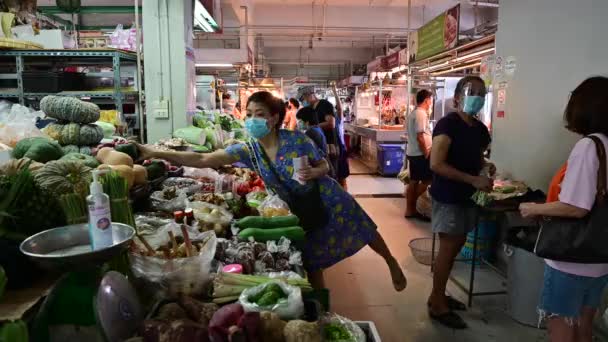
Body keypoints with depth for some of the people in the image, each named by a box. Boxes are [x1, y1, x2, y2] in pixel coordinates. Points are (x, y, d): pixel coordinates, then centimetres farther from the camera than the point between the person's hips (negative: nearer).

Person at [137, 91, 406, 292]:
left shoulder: (296, 139, -23)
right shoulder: (249, 149, -16)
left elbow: (324, 166, -7)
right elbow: (202, 160, -22)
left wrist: (313, 173, -31)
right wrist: (156, 154, -29)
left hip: (328, 200, -2)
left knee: (364, 233, 15)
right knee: (312, 265, 13)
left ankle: (392, 263, 46)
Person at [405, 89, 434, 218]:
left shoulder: (413, 113, 15)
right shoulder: (421, 114, -16)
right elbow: (420, 137, -21)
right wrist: (426, 154, -17)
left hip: (413, 153, 10)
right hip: (420, 154, -10)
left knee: (414, 182, 11)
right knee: (427, 180, 0)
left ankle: (410, 210, 16)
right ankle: (412, 207, 5)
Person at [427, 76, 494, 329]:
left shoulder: (481, 129, 10)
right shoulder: (447, 124, -16)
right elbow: (436, 164, -24)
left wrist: (486, 167, 2)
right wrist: (474, 180, -24)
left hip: (467, 196, 9)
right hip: (447, 197, -9)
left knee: (457, 245, 14)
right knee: (448, 247, -4)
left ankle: (438, 295, 29)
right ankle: (437, 306, 10)